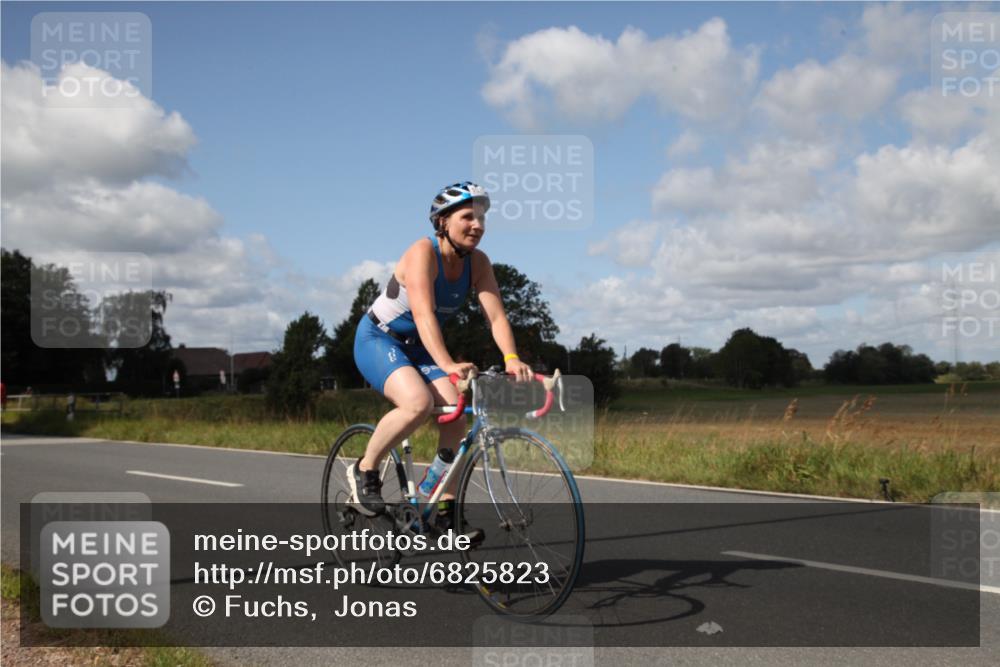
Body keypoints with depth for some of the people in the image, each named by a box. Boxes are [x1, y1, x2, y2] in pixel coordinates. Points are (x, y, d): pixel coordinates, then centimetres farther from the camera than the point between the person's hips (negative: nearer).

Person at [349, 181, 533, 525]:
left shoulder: (478, 262, -9)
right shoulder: (423, 252, -26)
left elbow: (496, 315, -19)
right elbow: (423, 314, -39)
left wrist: (512, 360, -36)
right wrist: (447, 365, -52)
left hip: (418, 347, 6)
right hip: (378, 340, -6)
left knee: (457, 412, -16)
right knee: (418, 403, -31)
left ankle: (446, 507, -4)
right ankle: (364, 471, -8)